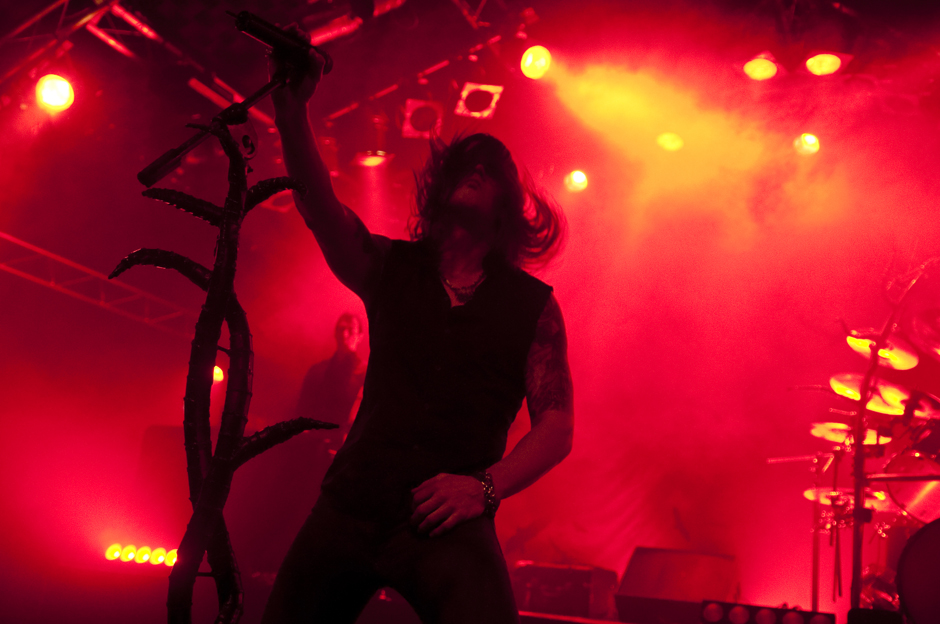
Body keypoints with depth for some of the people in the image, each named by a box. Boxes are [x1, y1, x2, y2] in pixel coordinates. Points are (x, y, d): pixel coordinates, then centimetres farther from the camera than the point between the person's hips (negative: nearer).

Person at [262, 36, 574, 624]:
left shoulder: (533, 302, 5)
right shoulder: (392, 267, 9)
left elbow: (556, 427, 1)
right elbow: (320, 207, -8)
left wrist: (485, 487, -14)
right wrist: (292, 108, -22)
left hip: (449, 526, -2)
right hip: (349, 508, 2)